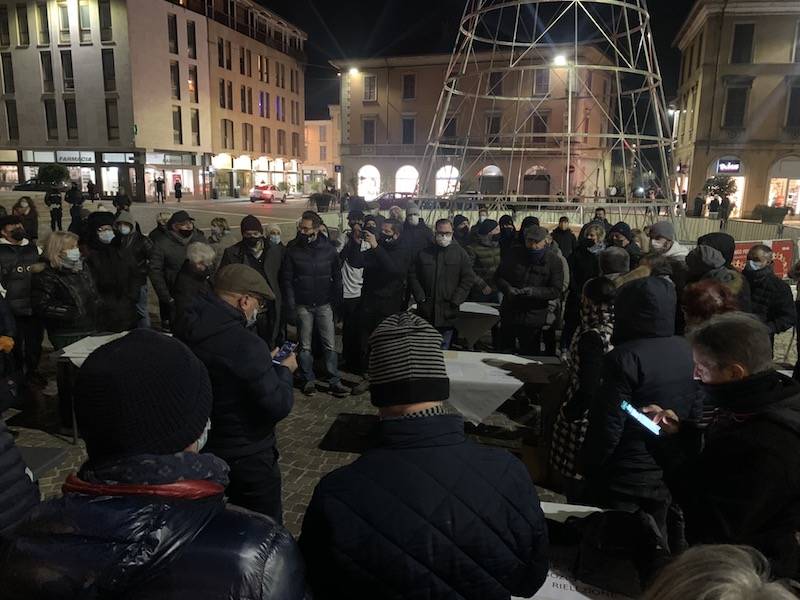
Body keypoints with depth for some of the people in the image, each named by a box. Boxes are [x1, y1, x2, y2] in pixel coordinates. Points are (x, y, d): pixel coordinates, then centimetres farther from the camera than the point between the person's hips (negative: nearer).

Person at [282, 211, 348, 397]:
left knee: (330, 345, 1)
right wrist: (291, 305, -8)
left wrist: (336, 300, 1)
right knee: (305, 346, 9)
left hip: (324, 305, 0)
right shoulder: (293, 251, -3)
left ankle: (334, 382, 10)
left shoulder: (328, 249, -1)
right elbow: (287, 279, -1)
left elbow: (337, 277, 7)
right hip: (303, 306, 0)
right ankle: (308, 380, 22)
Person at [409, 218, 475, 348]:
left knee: (444, 347, 4)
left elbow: (468, 279, 0)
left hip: (448, 312, -1)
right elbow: (412, 275, 8)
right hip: (425, 311, 1)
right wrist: (420, 297, -3)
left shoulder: (460, 253, 4)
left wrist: (455, 301, -7)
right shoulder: (424, 252, 8)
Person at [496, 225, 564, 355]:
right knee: (505, 351, 14)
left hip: (534, 318, -2)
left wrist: (534, 291, -26)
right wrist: (507, 288, -17)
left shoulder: (554, 261, -5)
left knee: (529, 355, 9)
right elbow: (499, 276, 5)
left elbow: (556, 291, -10)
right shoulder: (514, 254, 1)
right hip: (510, 314, 2)